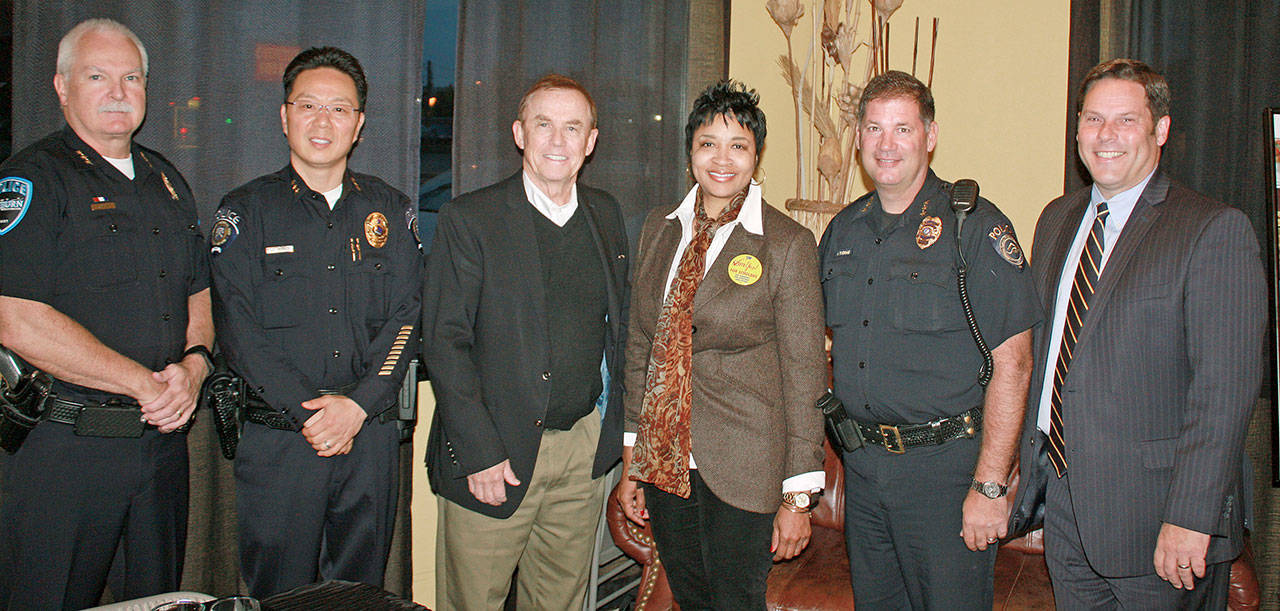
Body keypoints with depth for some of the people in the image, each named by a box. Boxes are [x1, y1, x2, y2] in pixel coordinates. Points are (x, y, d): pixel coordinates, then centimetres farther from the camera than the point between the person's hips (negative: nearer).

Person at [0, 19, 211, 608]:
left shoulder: (165, 179, 14)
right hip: (64, 444, -6)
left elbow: (198, 290, 19)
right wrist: (145, 384, -16)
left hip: (163, 438, 6)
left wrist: (193, 364, -3)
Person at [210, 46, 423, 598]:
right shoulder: (245, 211, 3)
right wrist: (308, 412, -14)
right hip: (276, 439, -2)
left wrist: (357, 405, -12)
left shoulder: (391, 211, 9)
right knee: (278, 591, 5)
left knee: (361, 586, 11)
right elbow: (237, 329, -5)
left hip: (372, 436, 2)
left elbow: (407, 318, 1)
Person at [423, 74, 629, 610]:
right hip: (495, 452, -4)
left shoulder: (606, 215, 8)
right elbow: (445, 343, -10)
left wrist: (612, 429, 9)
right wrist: (480, 453, -15)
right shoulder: (469, 219, -7)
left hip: (585, 448, 4)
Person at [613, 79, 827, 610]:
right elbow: (639, 345, 10)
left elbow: (803, 374, -8)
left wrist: (797, 497, -9)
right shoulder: (659, 227, 6)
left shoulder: (787, 243, -9)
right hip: (664, 461, 5)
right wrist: (632, 460, 10)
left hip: (742, 467, -4)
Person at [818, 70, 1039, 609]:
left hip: (944, 463, -5)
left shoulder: (975, 227, -10)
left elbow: (1011, 362, -14)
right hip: (861, 461, 6)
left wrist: (989, 485, -17)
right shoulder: (843, 230, 8)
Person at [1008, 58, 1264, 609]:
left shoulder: (1213, 229, -11)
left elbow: (1225, 388, -16)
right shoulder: (1057, 219, 10)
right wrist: (1029, 460, 13)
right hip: (1063, 501, 6)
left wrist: (1192, 518, -21)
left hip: (1153, 503, -6)